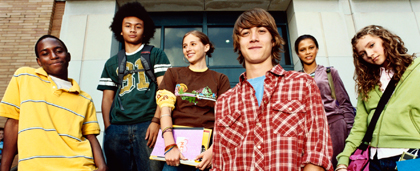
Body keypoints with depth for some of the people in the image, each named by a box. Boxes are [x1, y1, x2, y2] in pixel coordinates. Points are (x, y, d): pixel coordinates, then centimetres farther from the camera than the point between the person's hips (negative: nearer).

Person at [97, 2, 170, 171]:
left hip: (147, 125, -3)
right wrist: (108, 128, 4)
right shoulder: (111, 63, 20)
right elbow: (107, 98, 17)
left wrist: (156, 121, -11)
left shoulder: (156, 54, 10)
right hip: (117, 129, 4)